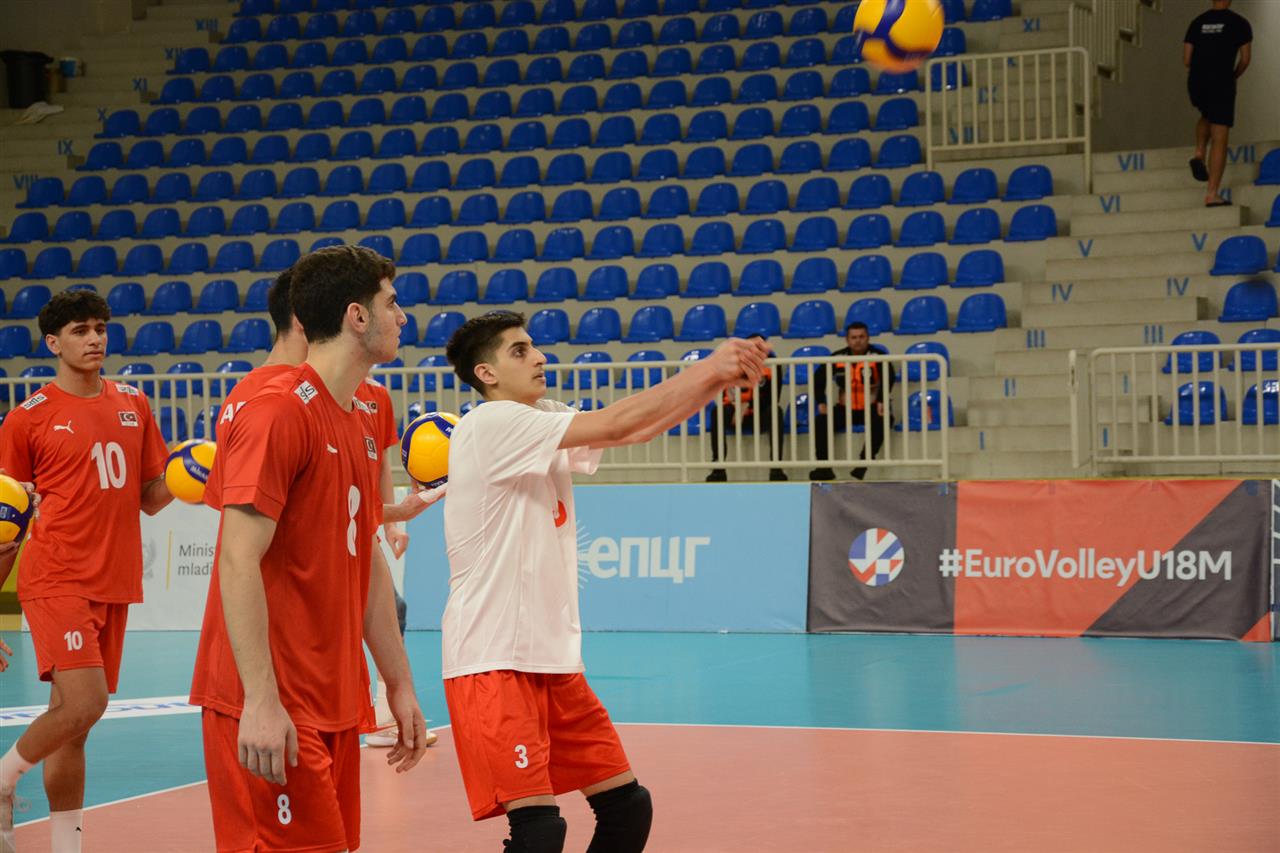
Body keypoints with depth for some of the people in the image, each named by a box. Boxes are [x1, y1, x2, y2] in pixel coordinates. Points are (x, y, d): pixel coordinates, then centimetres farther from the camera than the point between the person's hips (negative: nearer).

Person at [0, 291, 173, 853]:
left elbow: (150, 499, 18)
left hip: (115, 584, 5)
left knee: (74, 719, 9)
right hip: (57, 580, -5)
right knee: (84, 703, -19)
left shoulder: (133, 405, 12)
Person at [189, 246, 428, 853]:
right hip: (272, 709, -9)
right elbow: (239, 562, -18)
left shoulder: (364, 424, 14)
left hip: (336, 707, 9)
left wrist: (399, 684, 19)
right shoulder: (277, 412, -13)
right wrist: (261, 699, -23)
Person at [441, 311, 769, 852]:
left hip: (553, 659, 9)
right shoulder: (490, 424, -14)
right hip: (492, 662, -9)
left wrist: (719, 379, -9)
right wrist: (707, 370, -16)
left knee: (627, 805, 9)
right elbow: (614, 425, -20)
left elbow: (636, 428, 5)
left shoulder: (544, 423, 12)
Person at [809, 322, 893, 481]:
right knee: (820, 421, -18)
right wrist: (821, 403, -1)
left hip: (871, 408, -3)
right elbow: (818, 378, 8)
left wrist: (881, 402, -33)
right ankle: (824, 468, -20)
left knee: (880, 421, -35)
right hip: (845, 409, 3)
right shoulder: (838, 358, 3)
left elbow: (888, 378, -19)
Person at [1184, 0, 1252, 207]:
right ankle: (1212, 194, -7)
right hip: (1221, 84, -4)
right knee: (1219, 139, -1)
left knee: (1207, 116, 36)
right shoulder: (1239, 23, 1)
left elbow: (1186, 60, 8)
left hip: (1196, 83, 4)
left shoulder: (1197, 22, 10)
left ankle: (1199, 154, 11)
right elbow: (1245, 59, -1)